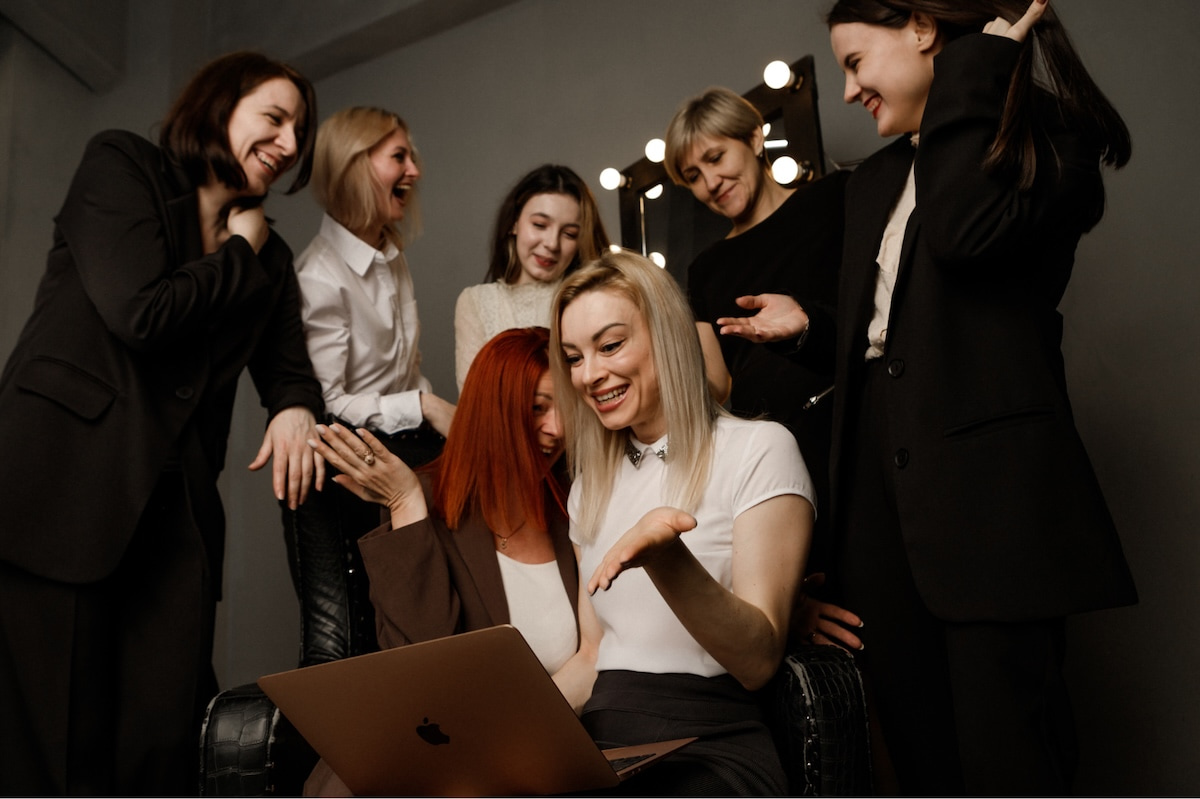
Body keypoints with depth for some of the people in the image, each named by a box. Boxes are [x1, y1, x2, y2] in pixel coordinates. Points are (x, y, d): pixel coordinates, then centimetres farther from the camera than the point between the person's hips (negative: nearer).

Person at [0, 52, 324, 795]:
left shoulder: (270, 257, 19)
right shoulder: (121, 165, 2)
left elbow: (289, 366, 18)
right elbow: (140, 312, -12)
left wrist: (296, 409, -5)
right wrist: (239, 253, 2)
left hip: (174, 504, 5)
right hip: (61, 481, -5)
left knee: (168, 738, 0)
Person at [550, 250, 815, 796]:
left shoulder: (758, 449, -3)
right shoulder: (592, 484, 17)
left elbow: (758, 659, -11)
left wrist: (665, 558, -28)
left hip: (709, 750, -5)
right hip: (600, 746, 5)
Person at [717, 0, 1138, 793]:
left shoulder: (1045, 138, 1)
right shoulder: (873, 181, 22)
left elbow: (964, 231, -21)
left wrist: (980, 65, -12)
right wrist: (808, 324, 11)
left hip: (986, 475, -7)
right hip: (882, 486, 7)